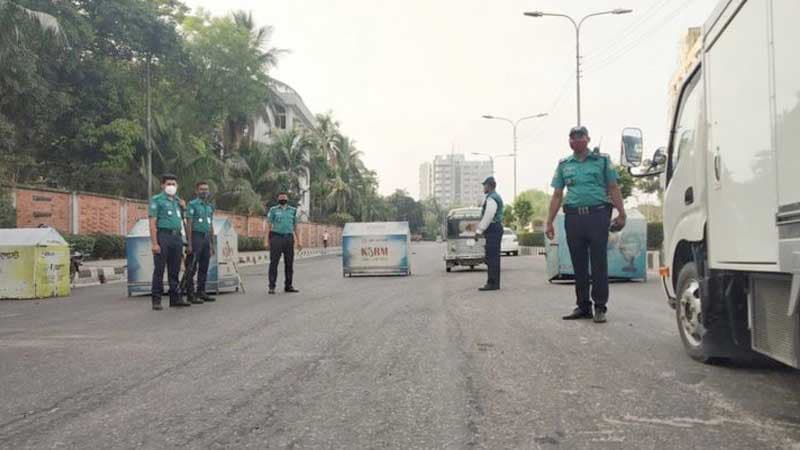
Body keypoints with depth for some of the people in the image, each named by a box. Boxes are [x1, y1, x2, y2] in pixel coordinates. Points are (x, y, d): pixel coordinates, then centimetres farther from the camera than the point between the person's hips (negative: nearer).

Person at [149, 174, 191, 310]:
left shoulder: (178, 200, 18)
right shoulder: (156, 200, 0)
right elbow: (152, 223, -7)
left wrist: (183, 207, 8)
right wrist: (154, 243, -16)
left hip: (177, 236, 6)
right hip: (163, 235, -6)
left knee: (174, 270, 10)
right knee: (159, 269, -4)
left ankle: (175, 298, 16)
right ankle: (156, 300, 1)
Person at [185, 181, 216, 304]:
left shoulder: (210, 207, 17)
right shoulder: (192, 205, -4)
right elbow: (189, 224, -9)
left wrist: (212, 244, 17)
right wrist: (189, 244, -15)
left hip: (206, 238, 7)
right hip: (196, 237, -7)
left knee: (204, 267, 9)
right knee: (192, 268, -5)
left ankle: (201, 292, 16)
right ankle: (190, 294, -2)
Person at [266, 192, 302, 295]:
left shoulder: (292, 211, 15)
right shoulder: (273, 210, 7)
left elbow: (295, 226, 16)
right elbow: (268, 226, 4)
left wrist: (298, 241, 11)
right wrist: (267, 240, -6)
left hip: (289, 238, 3)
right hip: (276, 237, -3)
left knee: (289, 262, 5)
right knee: (274, 262, -6)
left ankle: (288, 285, 14)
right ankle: (272, 286, -4)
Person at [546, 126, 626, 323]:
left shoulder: (602, 160, 9)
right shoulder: (564, 164, 15)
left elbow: (613, 189, 5)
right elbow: (557, 195, 14)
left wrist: (621, 213, -5)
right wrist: (549, 222, 8)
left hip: (598, 215, -3)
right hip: (573, 217, 3)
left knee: (599, 263, -4)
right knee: (579, 264, 6)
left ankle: (600, 307, 2)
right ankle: (583, 306, 15)